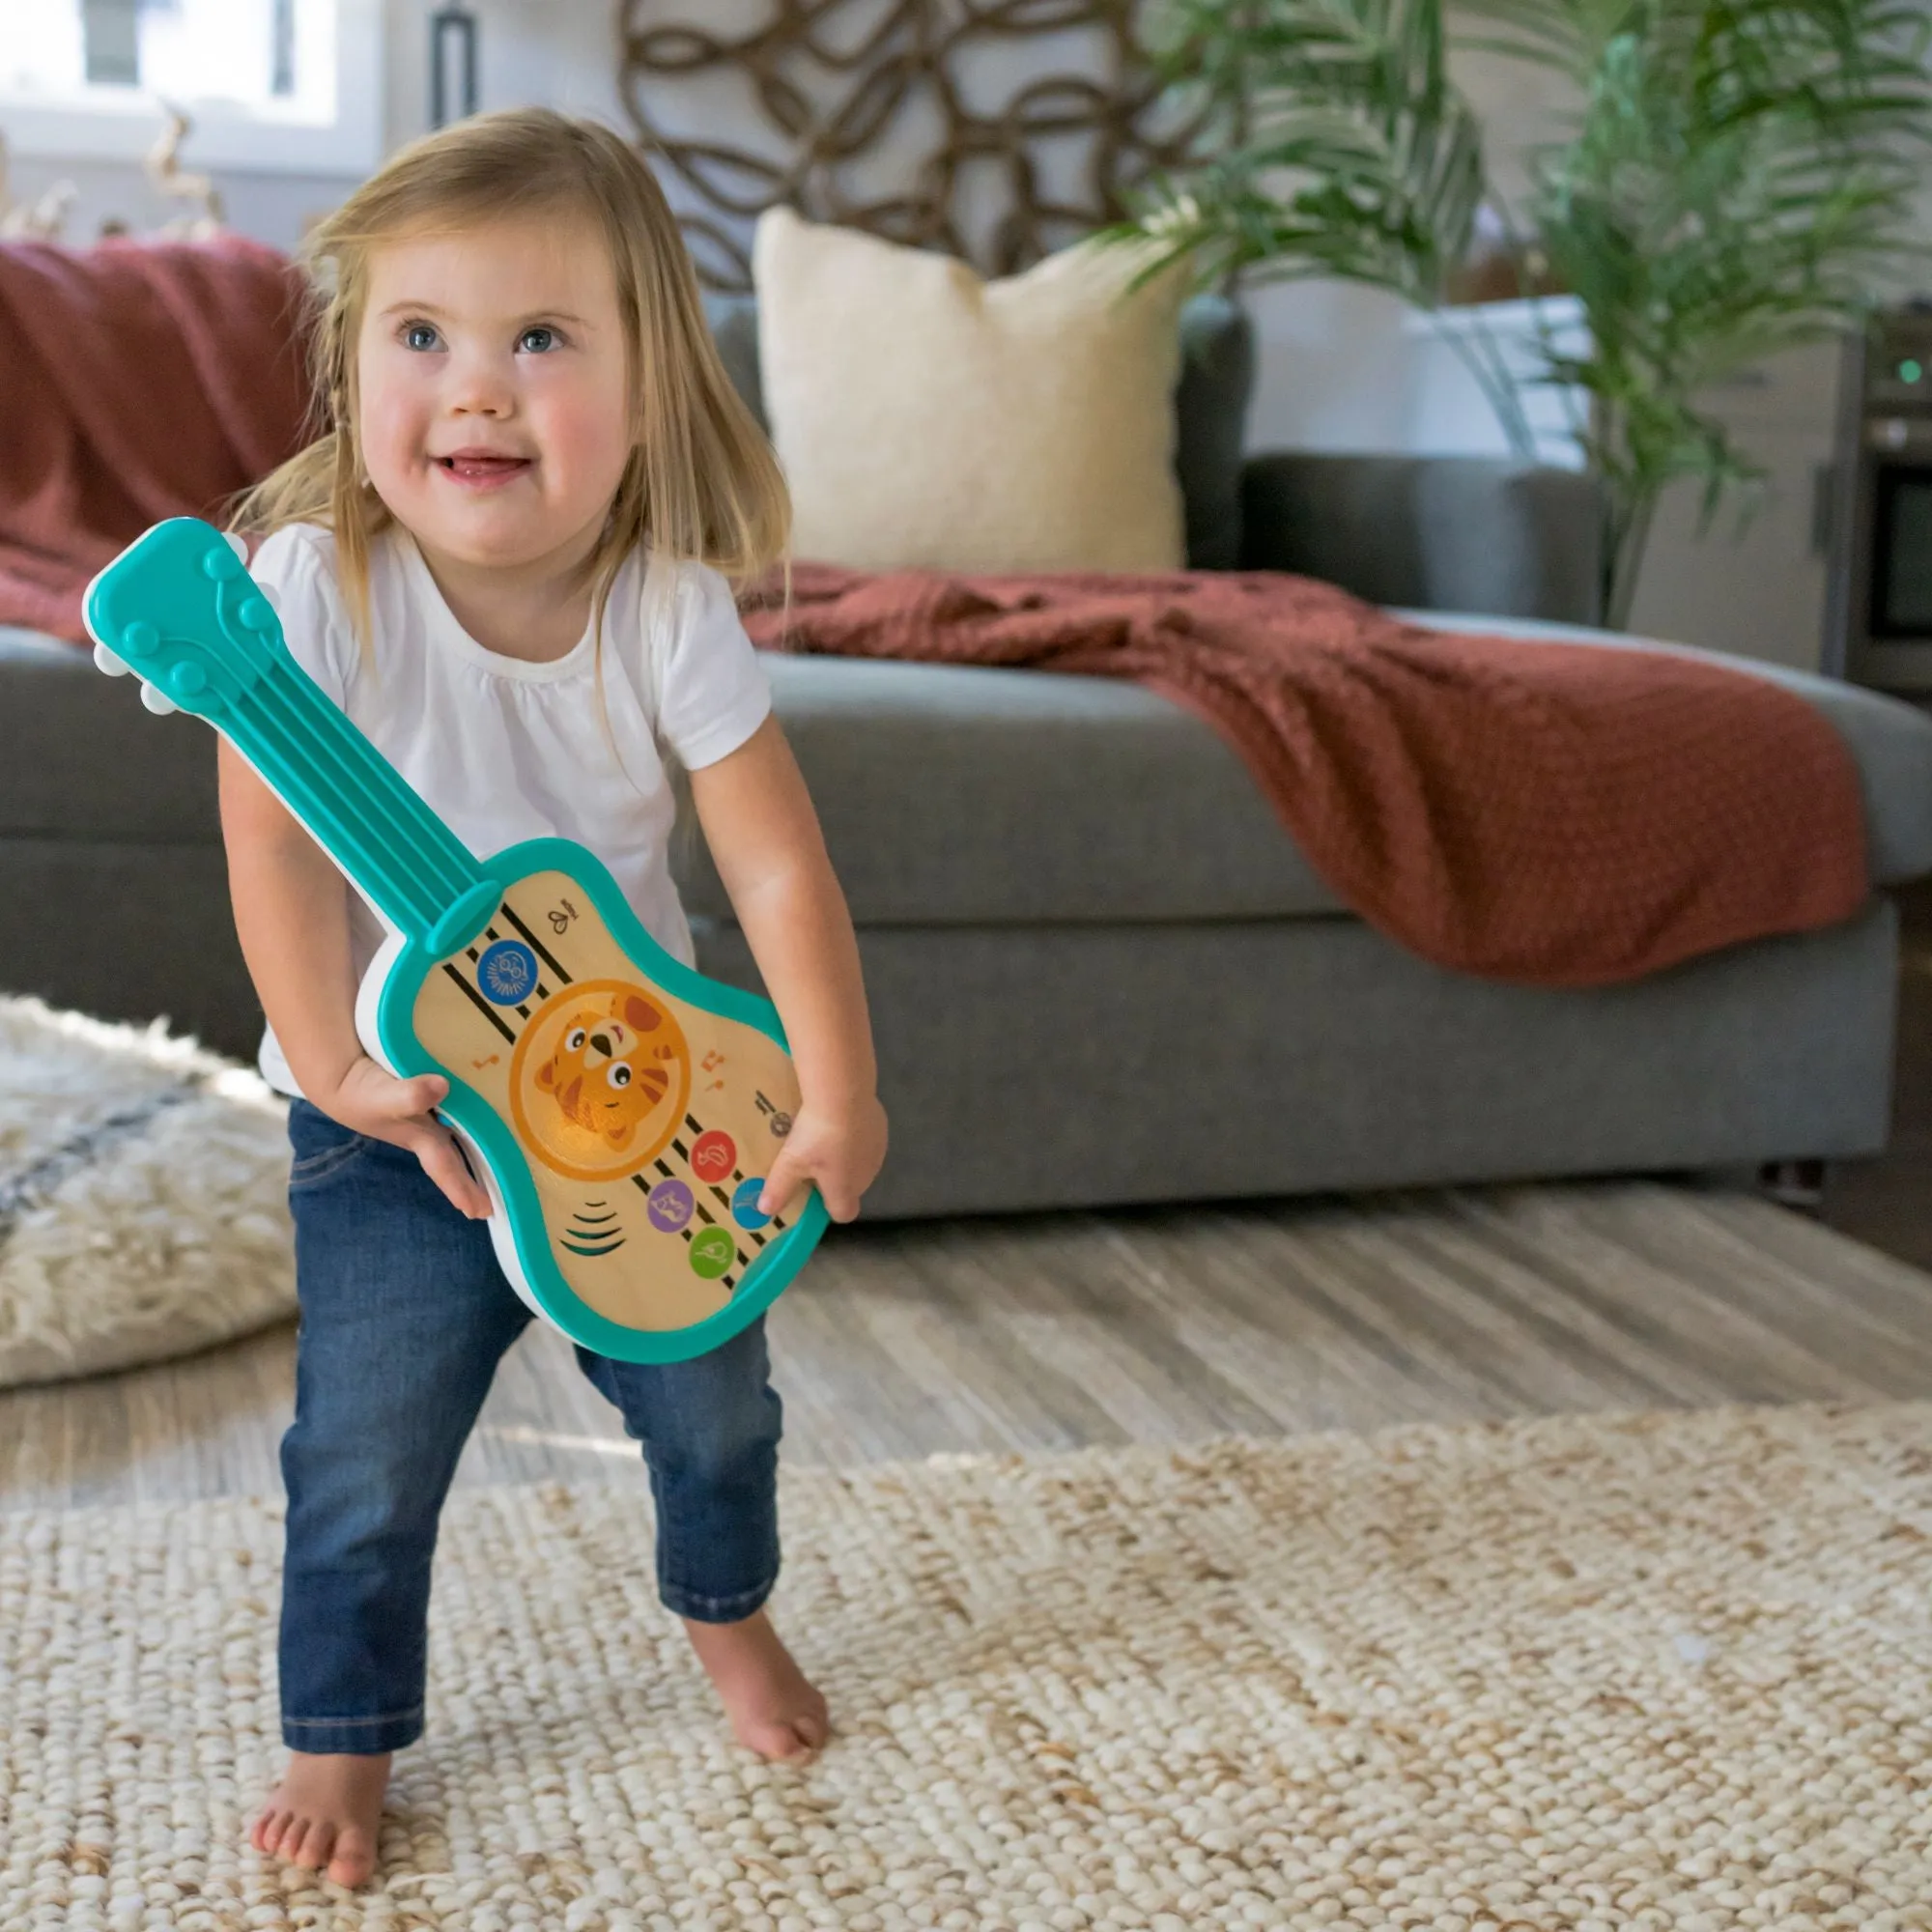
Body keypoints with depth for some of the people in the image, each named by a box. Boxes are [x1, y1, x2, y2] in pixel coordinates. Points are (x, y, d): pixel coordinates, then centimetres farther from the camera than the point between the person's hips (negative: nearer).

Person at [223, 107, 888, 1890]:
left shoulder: (669, 608, -18)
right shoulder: (322, 584, -23)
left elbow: (780, 867, -17)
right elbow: (279, 840, -21)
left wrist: (835, 1103, -20)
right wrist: (344, 1071, -25)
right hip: (401, 1106, -2)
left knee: (713, 1398, 14)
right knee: (369, 1455, -1)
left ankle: (727, 1609, 46)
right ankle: (345, 1733, 25)